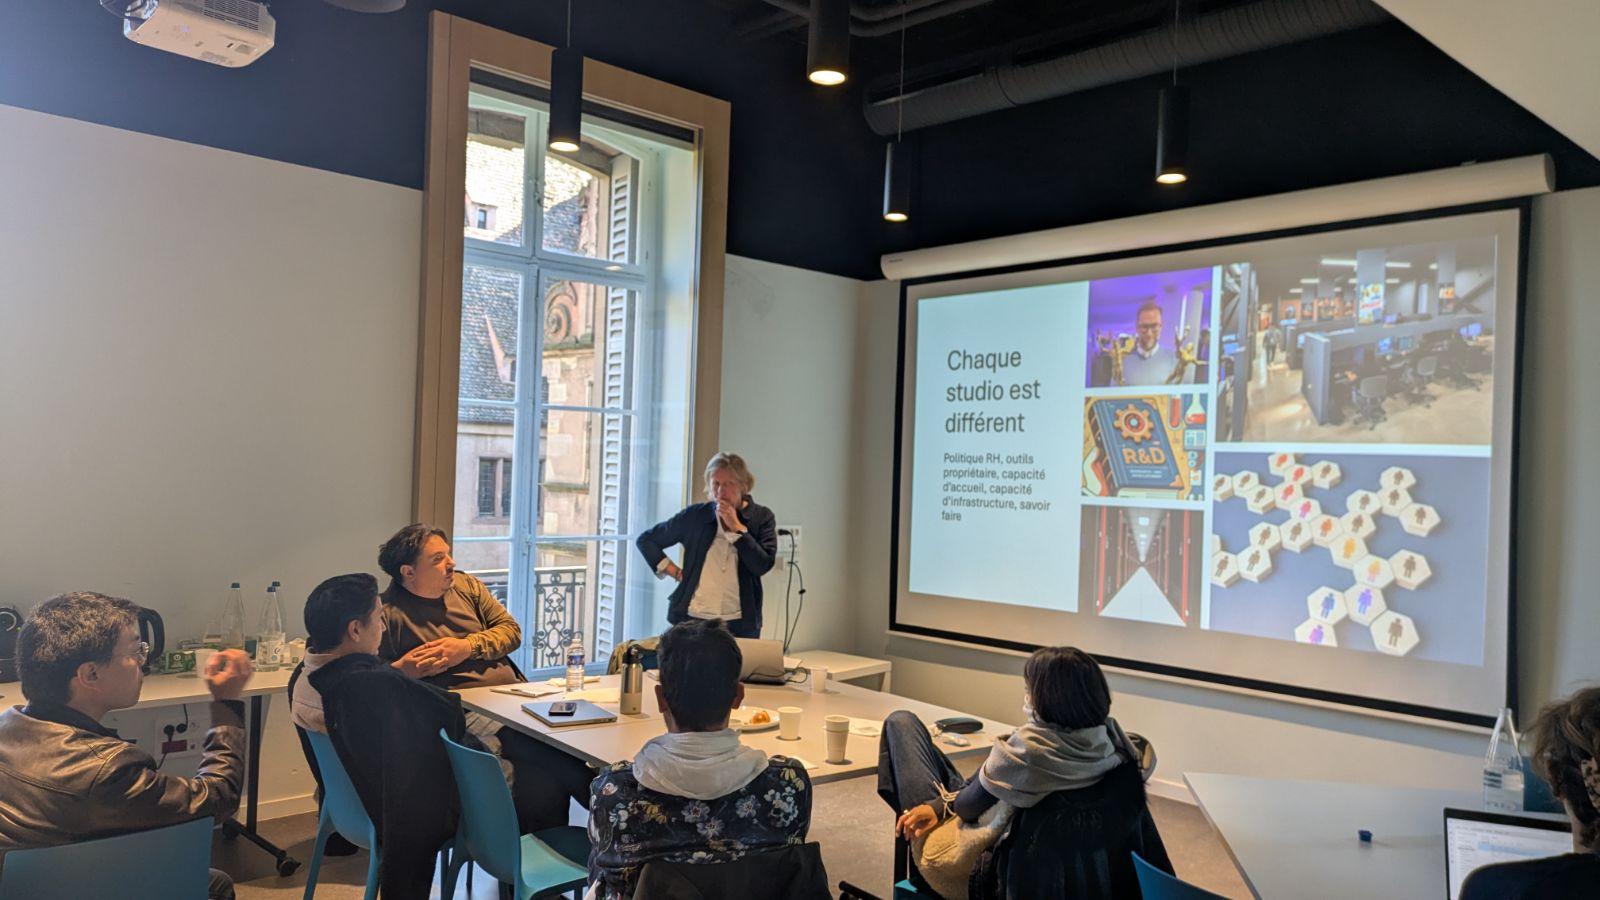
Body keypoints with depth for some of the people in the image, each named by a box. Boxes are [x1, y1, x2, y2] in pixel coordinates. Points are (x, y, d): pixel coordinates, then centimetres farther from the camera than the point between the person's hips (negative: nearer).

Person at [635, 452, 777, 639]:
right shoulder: (695, 515, 2)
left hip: (739, 624, -1)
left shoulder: (761, 517, 1)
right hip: (691, 619, 1)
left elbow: (763, 565, -12)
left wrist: (736, 527, -11)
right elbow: (646, 540, 12)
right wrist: (674, 571, 2)